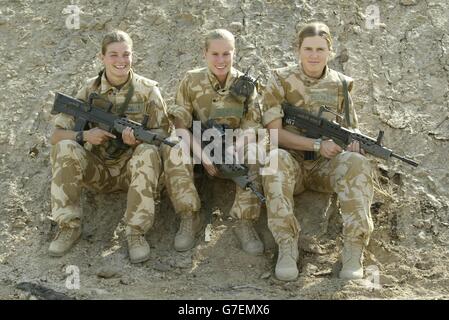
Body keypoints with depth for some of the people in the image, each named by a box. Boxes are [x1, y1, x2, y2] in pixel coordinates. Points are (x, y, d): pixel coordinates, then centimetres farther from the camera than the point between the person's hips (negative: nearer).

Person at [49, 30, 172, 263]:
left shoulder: (148, 90, -5)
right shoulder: (90, 90, -1)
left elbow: (162, 134, -4)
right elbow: (56, 135, -2)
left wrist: (139, 138, -27)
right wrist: (84, 135, -24)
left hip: (133, 169, -1)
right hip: (98, 170, 2)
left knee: (149, 152, -33)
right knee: (64, 148, -25)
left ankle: (136, 231, -26)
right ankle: (68, 227, -16)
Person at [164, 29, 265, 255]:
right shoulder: (191, 81, -3)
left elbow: (252, 127, -6)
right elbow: (180, 125, -9)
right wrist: (204, 157, -23)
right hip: (199, 150, 0)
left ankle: (245, 222, -25)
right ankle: (189, 218, -23)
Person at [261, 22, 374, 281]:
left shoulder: (340, 84, 7)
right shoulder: (281, 80, -2)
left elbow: (351, 129, 14)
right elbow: (275, 131, -8)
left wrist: (353, 143, -12)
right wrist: (318, 145, -17)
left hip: (327, 167, 2)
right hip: (292, 164, -2)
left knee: (357, 163, -30)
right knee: (276, 159, -36)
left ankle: (354, 250, -31)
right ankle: (287, 246, -34)